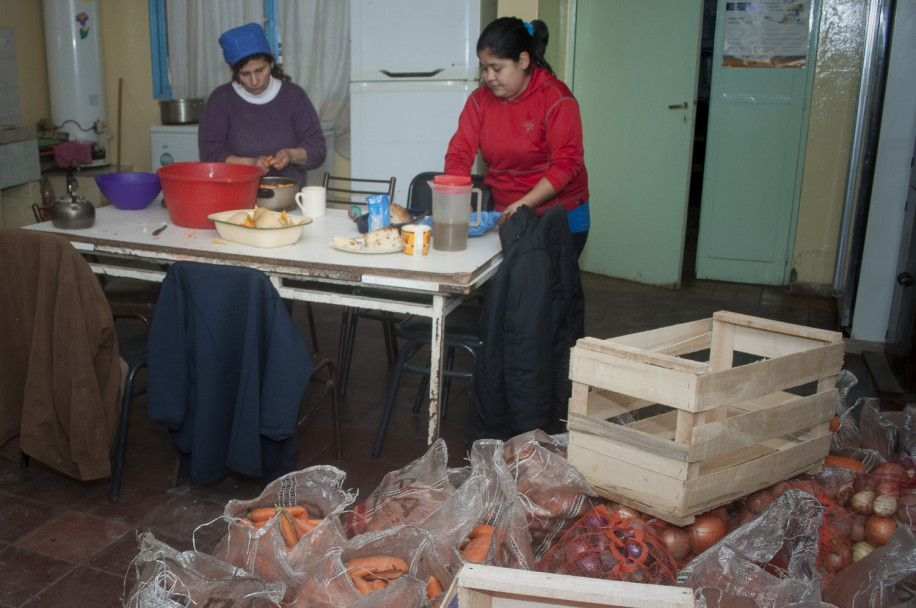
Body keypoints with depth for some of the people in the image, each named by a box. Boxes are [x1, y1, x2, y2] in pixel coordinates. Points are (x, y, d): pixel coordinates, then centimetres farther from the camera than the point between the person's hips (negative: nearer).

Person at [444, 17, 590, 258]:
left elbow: (566, 163, -15)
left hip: (561, 220, -3)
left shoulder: (556, 99, -10)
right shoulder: (480, 100, 4)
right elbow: (459, 152, -2)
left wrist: (524, 204, -24)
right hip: (506, 217, 4)